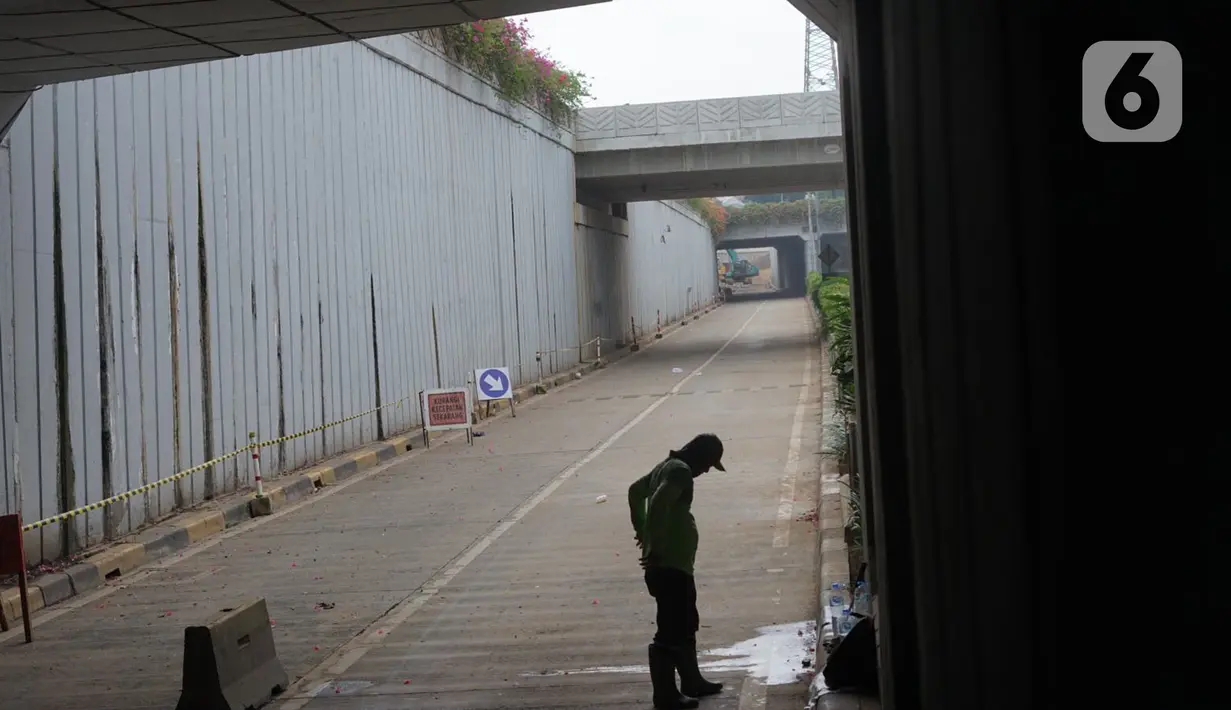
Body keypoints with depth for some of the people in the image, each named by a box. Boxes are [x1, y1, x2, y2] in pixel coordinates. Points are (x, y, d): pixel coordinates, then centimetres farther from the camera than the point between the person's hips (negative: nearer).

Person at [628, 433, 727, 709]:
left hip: (675, 564, 11)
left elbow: (635, 491, 28)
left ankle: (691, 681, 33)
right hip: (669, 565, -11)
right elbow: (659, 505, -30)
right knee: (670, 631, -4)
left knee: (686, 625, 21)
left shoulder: (669, 466, 15)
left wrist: (643, 532, 30)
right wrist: (656, 550, -25)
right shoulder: (681, 470, -16)